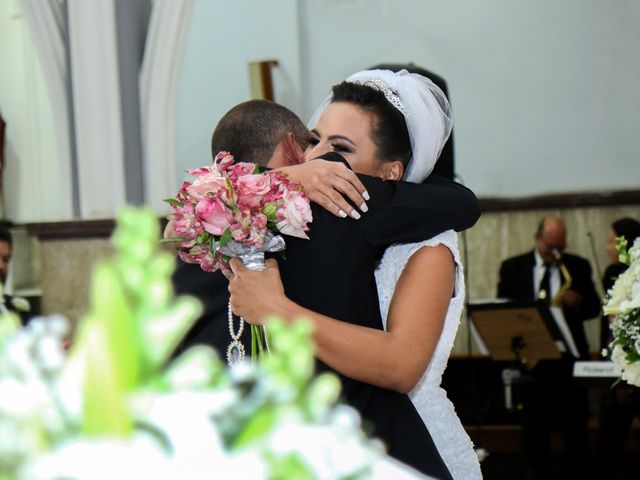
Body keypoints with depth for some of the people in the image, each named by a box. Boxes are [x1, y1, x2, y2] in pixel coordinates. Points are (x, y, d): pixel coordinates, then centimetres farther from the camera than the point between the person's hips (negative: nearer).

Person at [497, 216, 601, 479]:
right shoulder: (512, 267, 7)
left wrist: (579, 303, -12)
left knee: (575, 425, 2)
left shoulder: (578, 267, 9)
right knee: (535, 425, 3)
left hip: (569, 357, 0)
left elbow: (594, 308, 10)